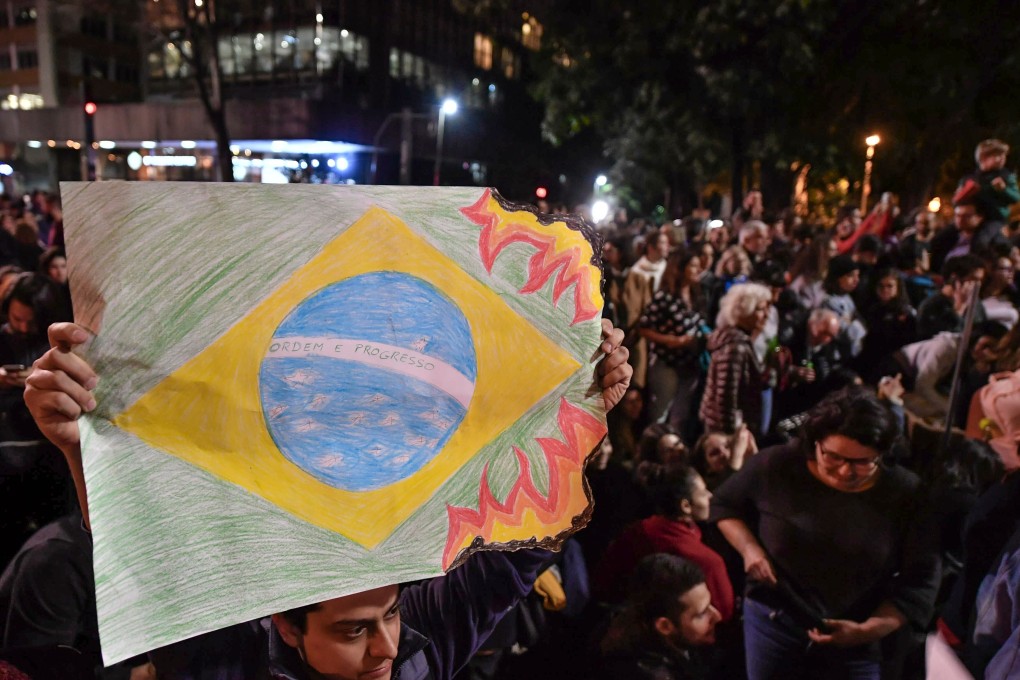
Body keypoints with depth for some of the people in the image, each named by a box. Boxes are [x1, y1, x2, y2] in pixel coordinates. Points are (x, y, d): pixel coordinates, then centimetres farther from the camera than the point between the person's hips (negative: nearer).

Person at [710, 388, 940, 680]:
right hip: (772, 623, 0)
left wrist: (868, 630, -17)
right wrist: (749, 548, -12)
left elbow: (920, 580, -7)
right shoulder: (776, 465, -12)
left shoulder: (905, 494, -11)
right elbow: (724, 504, 4)